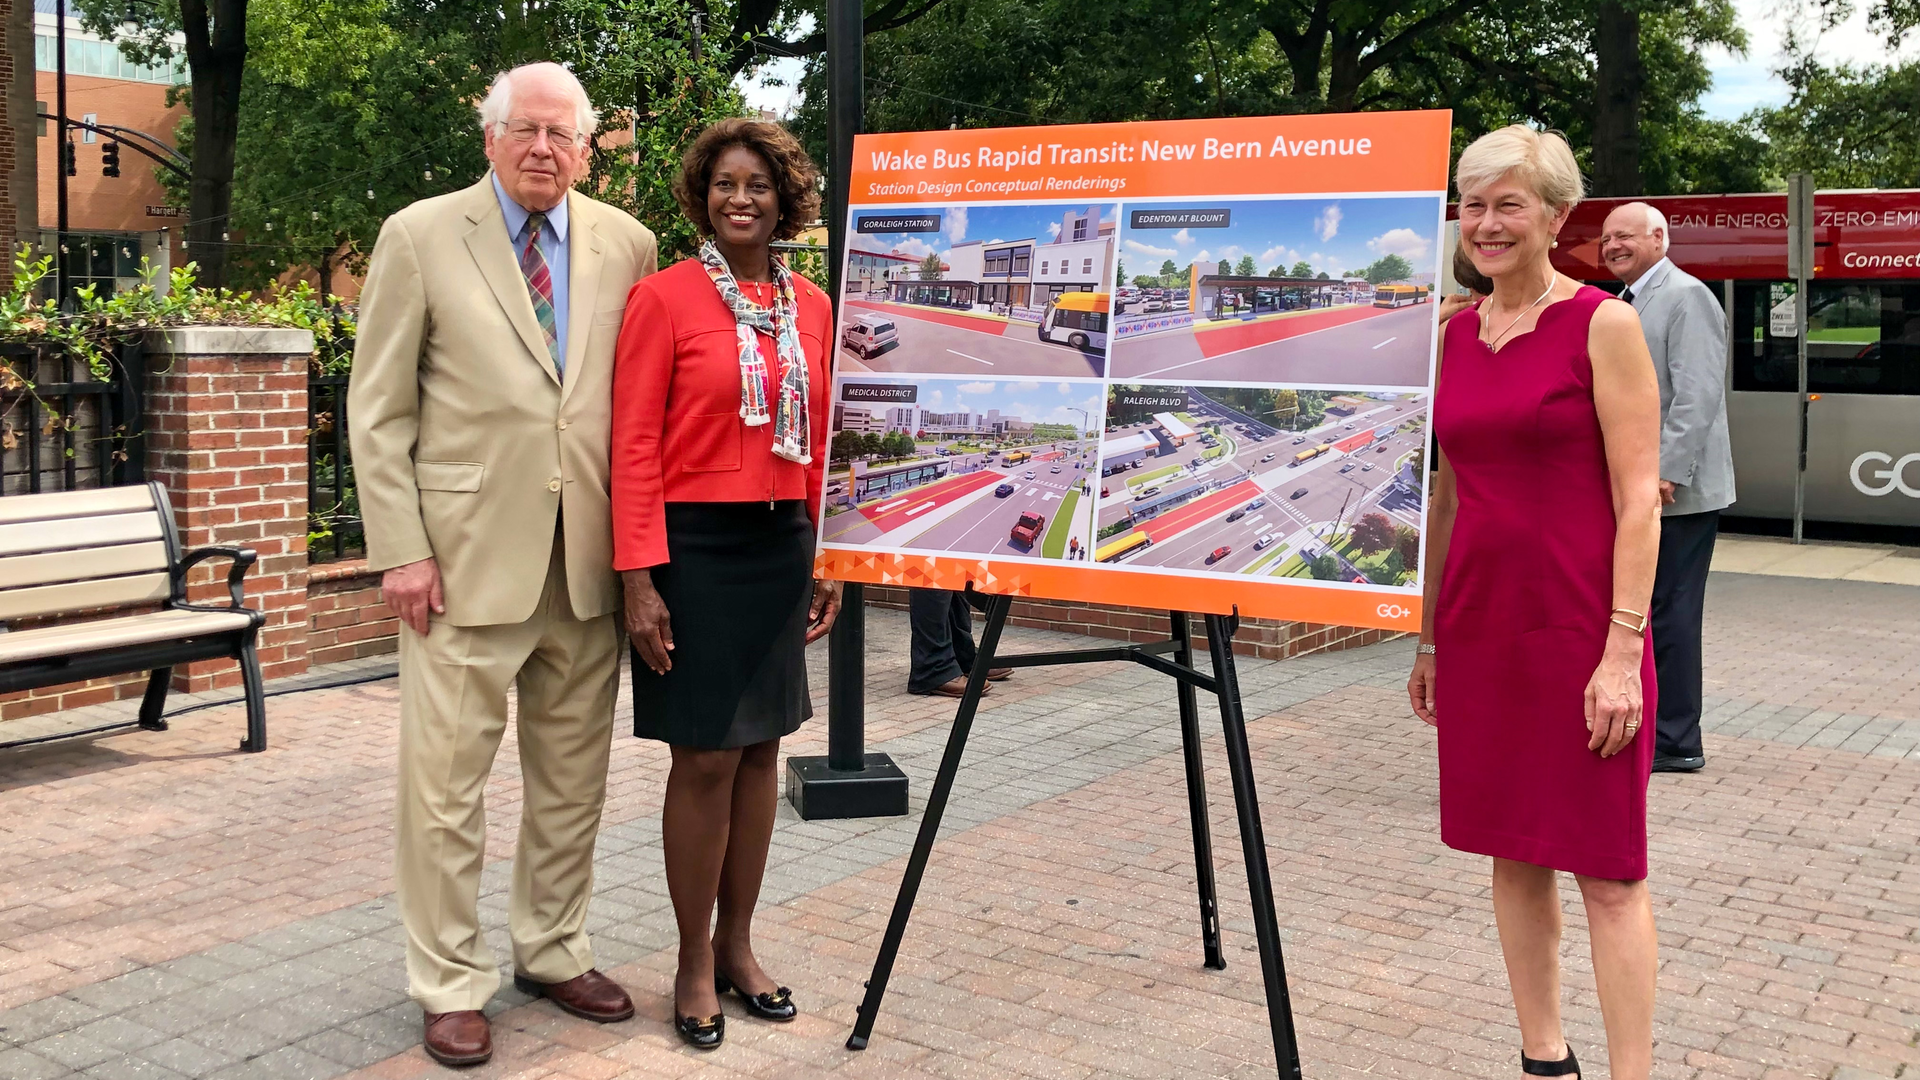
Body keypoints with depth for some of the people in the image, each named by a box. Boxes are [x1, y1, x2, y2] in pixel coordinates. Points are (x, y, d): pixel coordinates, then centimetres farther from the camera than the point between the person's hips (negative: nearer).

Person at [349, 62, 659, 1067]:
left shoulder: (626, 244, 7)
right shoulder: (420, 237, 0)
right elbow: (378, 410, -1)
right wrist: (400, 550, -8)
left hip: (587, 562, 3)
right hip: (466, 558, -3)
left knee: (573, 778, 13)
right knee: (445, 781, 2)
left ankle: (553, 952, 30)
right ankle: (452, 984, 18)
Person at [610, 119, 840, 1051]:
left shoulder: (812, 308, 8)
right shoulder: (662, 298, -6)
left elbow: (820, 444, 13)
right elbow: (634, 448, -9)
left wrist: (827, 562, 10)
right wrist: (639, 579, -14)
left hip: (782, 548, 5)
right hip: (695, 548, -5)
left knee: (760, 749, 11)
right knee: (705, 758, 1)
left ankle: (737, 945, 26)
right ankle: (694, 963, 17)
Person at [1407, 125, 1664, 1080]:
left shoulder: (1603, 326, -6)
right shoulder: (1458, 333, 11)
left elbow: (1639, 501, -10)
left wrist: (1623, 651, -16)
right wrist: (1427, 635, 16)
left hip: (1578, 628, -6)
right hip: (1478, 626, 6)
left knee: (1605, 868, 0)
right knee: (1512, 853, 12)